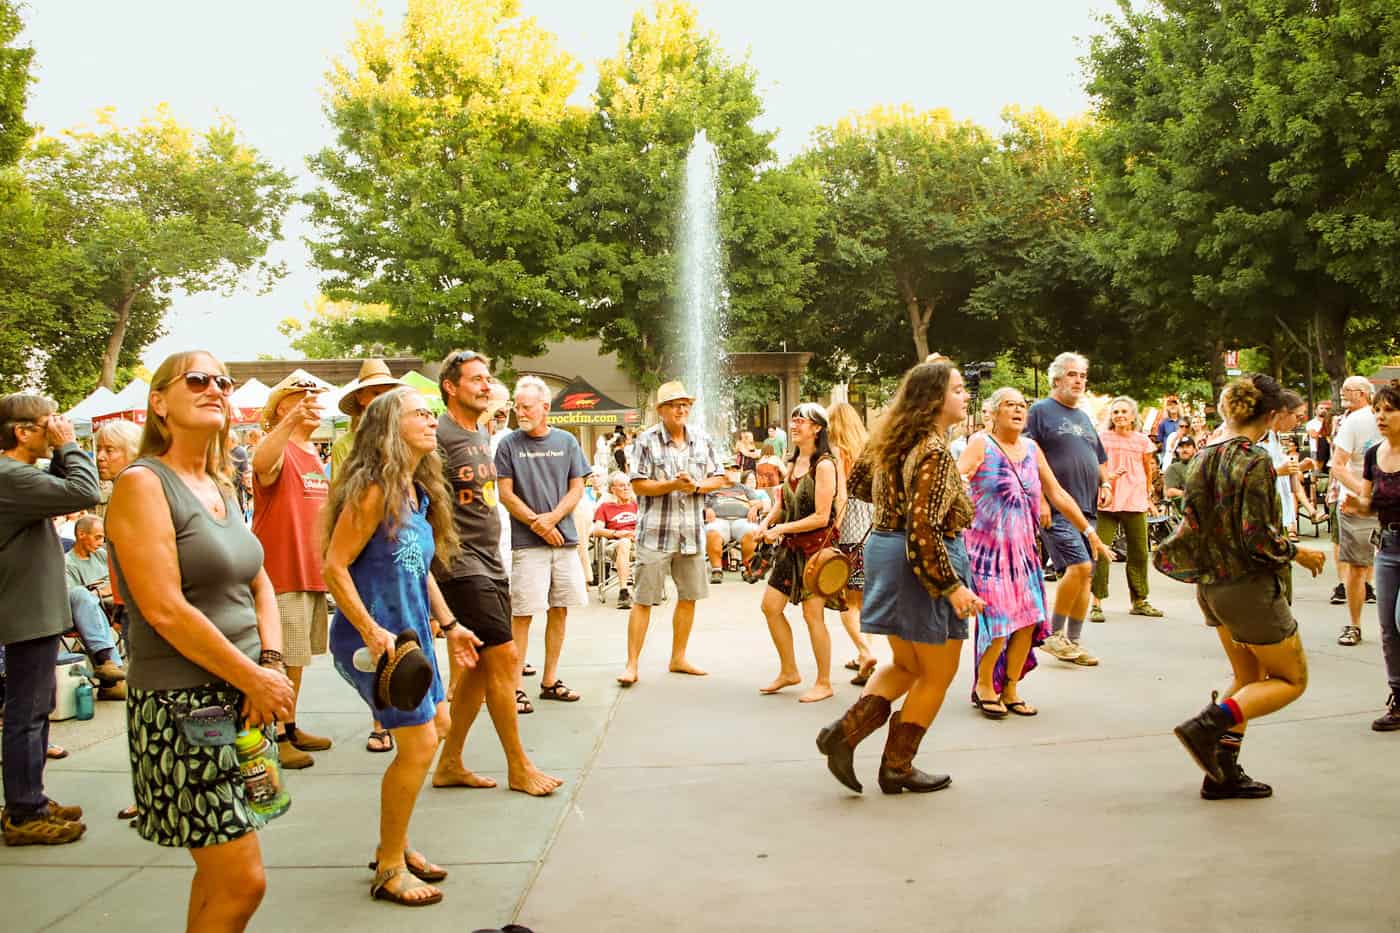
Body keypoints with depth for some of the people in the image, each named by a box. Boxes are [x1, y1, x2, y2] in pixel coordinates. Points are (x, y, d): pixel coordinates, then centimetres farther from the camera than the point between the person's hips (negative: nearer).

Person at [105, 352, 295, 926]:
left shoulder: (221, 489, 14)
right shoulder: (143, 483, -11)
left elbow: (259, 586, 15)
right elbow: (164, 609, -19)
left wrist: (271, 663, -3)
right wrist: (255, 678, -15)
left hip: (241, 702, 8)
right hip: (182, 706, -8)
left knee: (220, 872, 14)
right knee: (242, 882, -7)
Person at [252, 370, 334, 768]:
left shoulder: (313, 454, 15)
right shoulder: (279, 449, -12)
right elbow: (261, 462, -38)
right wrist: (292, 419, -51)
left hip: (312, 572, 9)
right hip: (281, 571, -9)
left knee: (297, 659, 16)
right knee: (281, 660, -4)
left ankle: (290, 728, 25)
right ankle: (275, 738, 3)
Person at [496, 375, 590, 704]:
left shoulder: (566, 442, 8)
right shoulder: (509, 444, 0)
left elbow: (576, 488, 5)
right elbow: (506, 494, -3)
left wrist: (553, 518, -11)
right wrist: (537, 524, -11)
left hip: (565, 539, 4)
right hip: (526, 542, -4)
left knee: (559, 610, 9)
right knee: (522, 614, -4)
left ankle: (550, 681, 20)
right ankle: (515, 686, 2)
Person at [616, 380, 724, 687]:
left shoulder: (702, 439, 8)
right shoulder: (646, 440, -5)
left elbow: (718, 478, 10)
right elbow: (639, 485, -9)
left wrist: (697, 486, -10)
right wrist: (673, 484, -20)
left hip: (692, 532, 5)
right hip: (656, 532, -5)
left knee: (688, 597, 12)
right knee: (643, 600, -4)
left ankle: (678, 658, 26)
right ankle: (632, 664, 3)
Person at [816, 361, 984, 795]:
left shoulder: (894, 439, 7)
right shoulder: (934, 450, -20)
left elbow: (857, 484, 21)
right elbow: (923, 527, -26)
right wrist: (953, 586, -23)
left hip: (884, 549, 9)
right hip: (923, 563, -9)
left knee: (907, 665, 21)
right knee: (939, 673, 8)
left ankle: (844, 731, 6)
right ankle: (897, 767, 16)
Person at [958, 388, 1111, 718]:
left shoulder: (1031, 448, 12)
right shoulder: (981, 444, -5)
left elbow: (1058, 495, 17)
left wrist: (1090, 532, 17)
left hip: (1023, 548, 6)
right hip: (987, 546, -6)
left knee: (1029, 619, -1)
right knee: (997, 618, -12)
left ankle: (1010, 689, 15)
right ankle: (984, 685, 10)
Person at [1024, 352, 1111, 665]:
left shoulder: (1084, 418, 22)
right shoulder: (1041, 410, -2)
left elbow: (1098, 460, 30)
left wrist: (1105, 483, 10)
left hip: (1087, 508, 8)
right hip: (1055, 509, -8)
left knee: (1086, 577, 6)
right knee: (1078, 565, -20)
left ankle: (1072, 641, 16)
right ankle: (1054, 634, -6)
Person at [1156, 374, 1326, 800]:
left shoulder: (1205, 457, 4)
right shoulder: (1255, 460, -19)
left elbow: (1195, 525, 6)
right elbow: (1258, 537, -22)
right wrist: (1299, 553, -7)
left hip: (1211, 586, 8)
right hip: (1248, 587, -8)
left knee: (1249, 677, 21)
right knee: (1291, 679, 8)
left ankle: (1223, 772, 17)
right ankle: (1208, 725, -10)